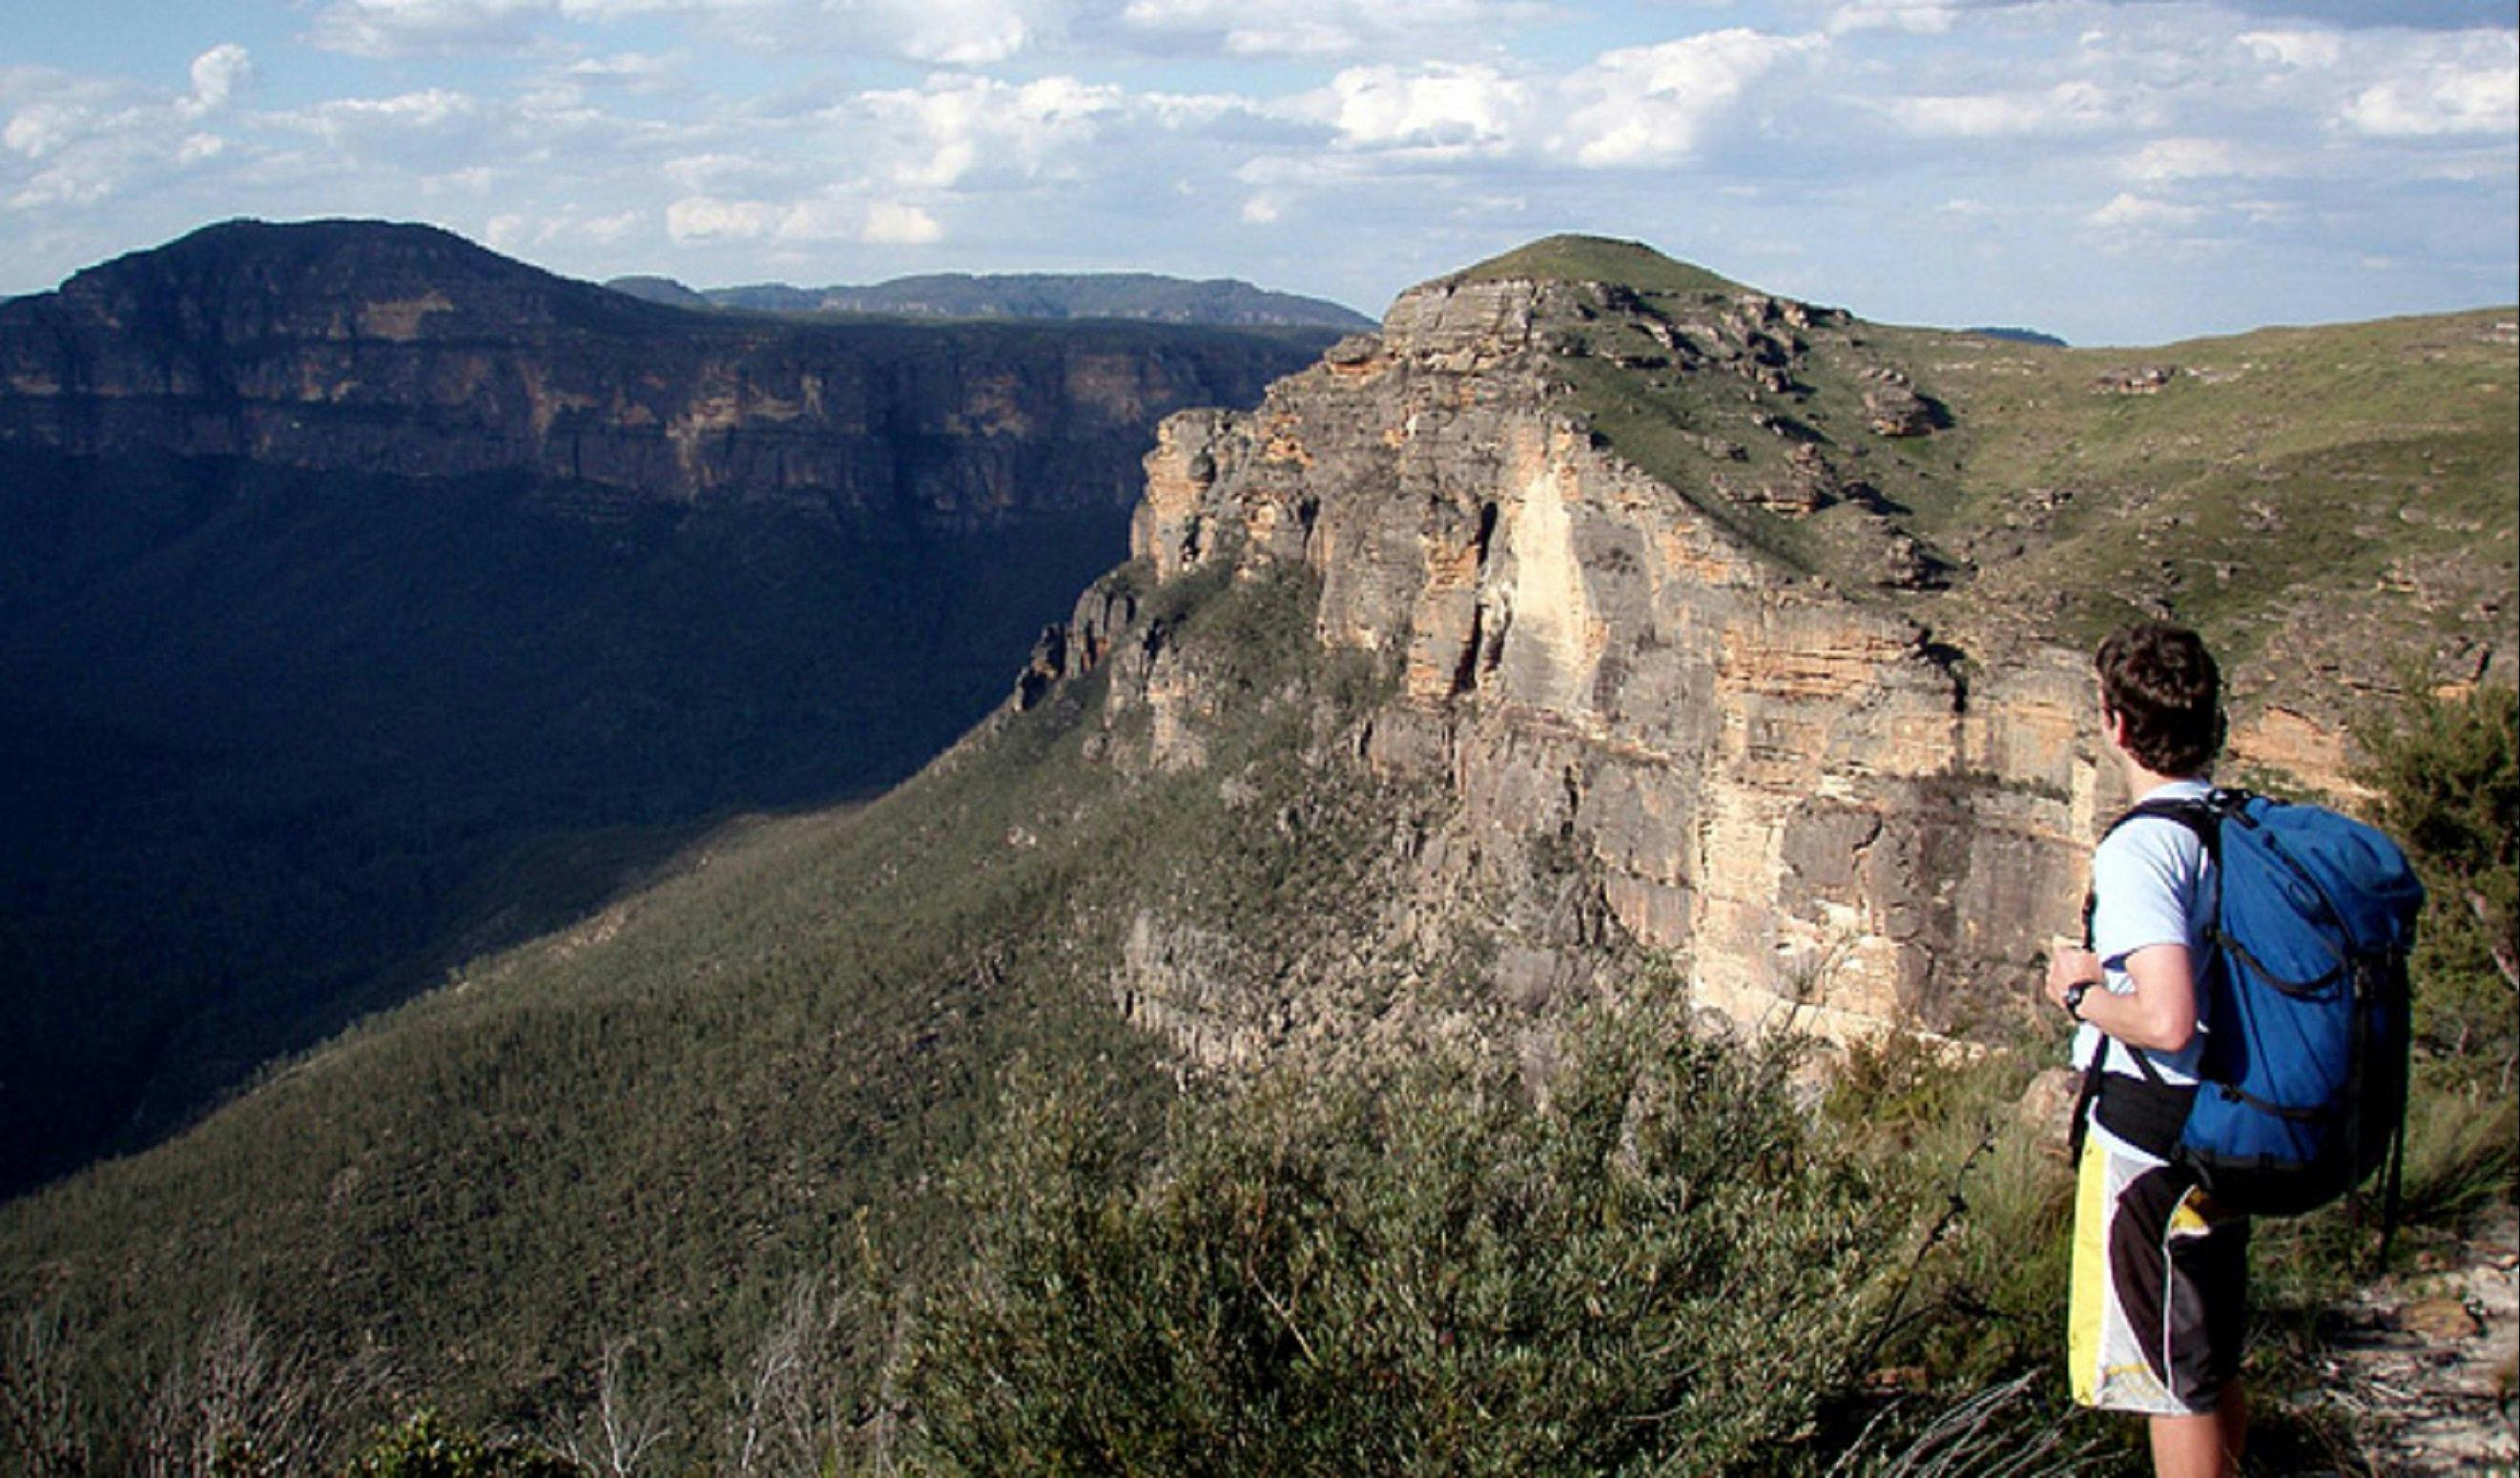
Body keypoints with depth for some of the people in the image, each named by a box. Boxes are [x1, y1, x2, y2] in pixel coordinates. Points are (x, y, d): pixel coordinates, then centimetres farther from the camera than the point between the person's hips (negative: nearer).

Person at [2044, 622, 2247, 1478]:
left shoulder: (2140, 847, -22)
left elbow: (2167, 1020, -30)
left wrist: (2081, 993, -12)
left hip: (2148, 1141, -9)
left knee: (2171, 1382, 4)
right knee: (2211, 1367, 22)